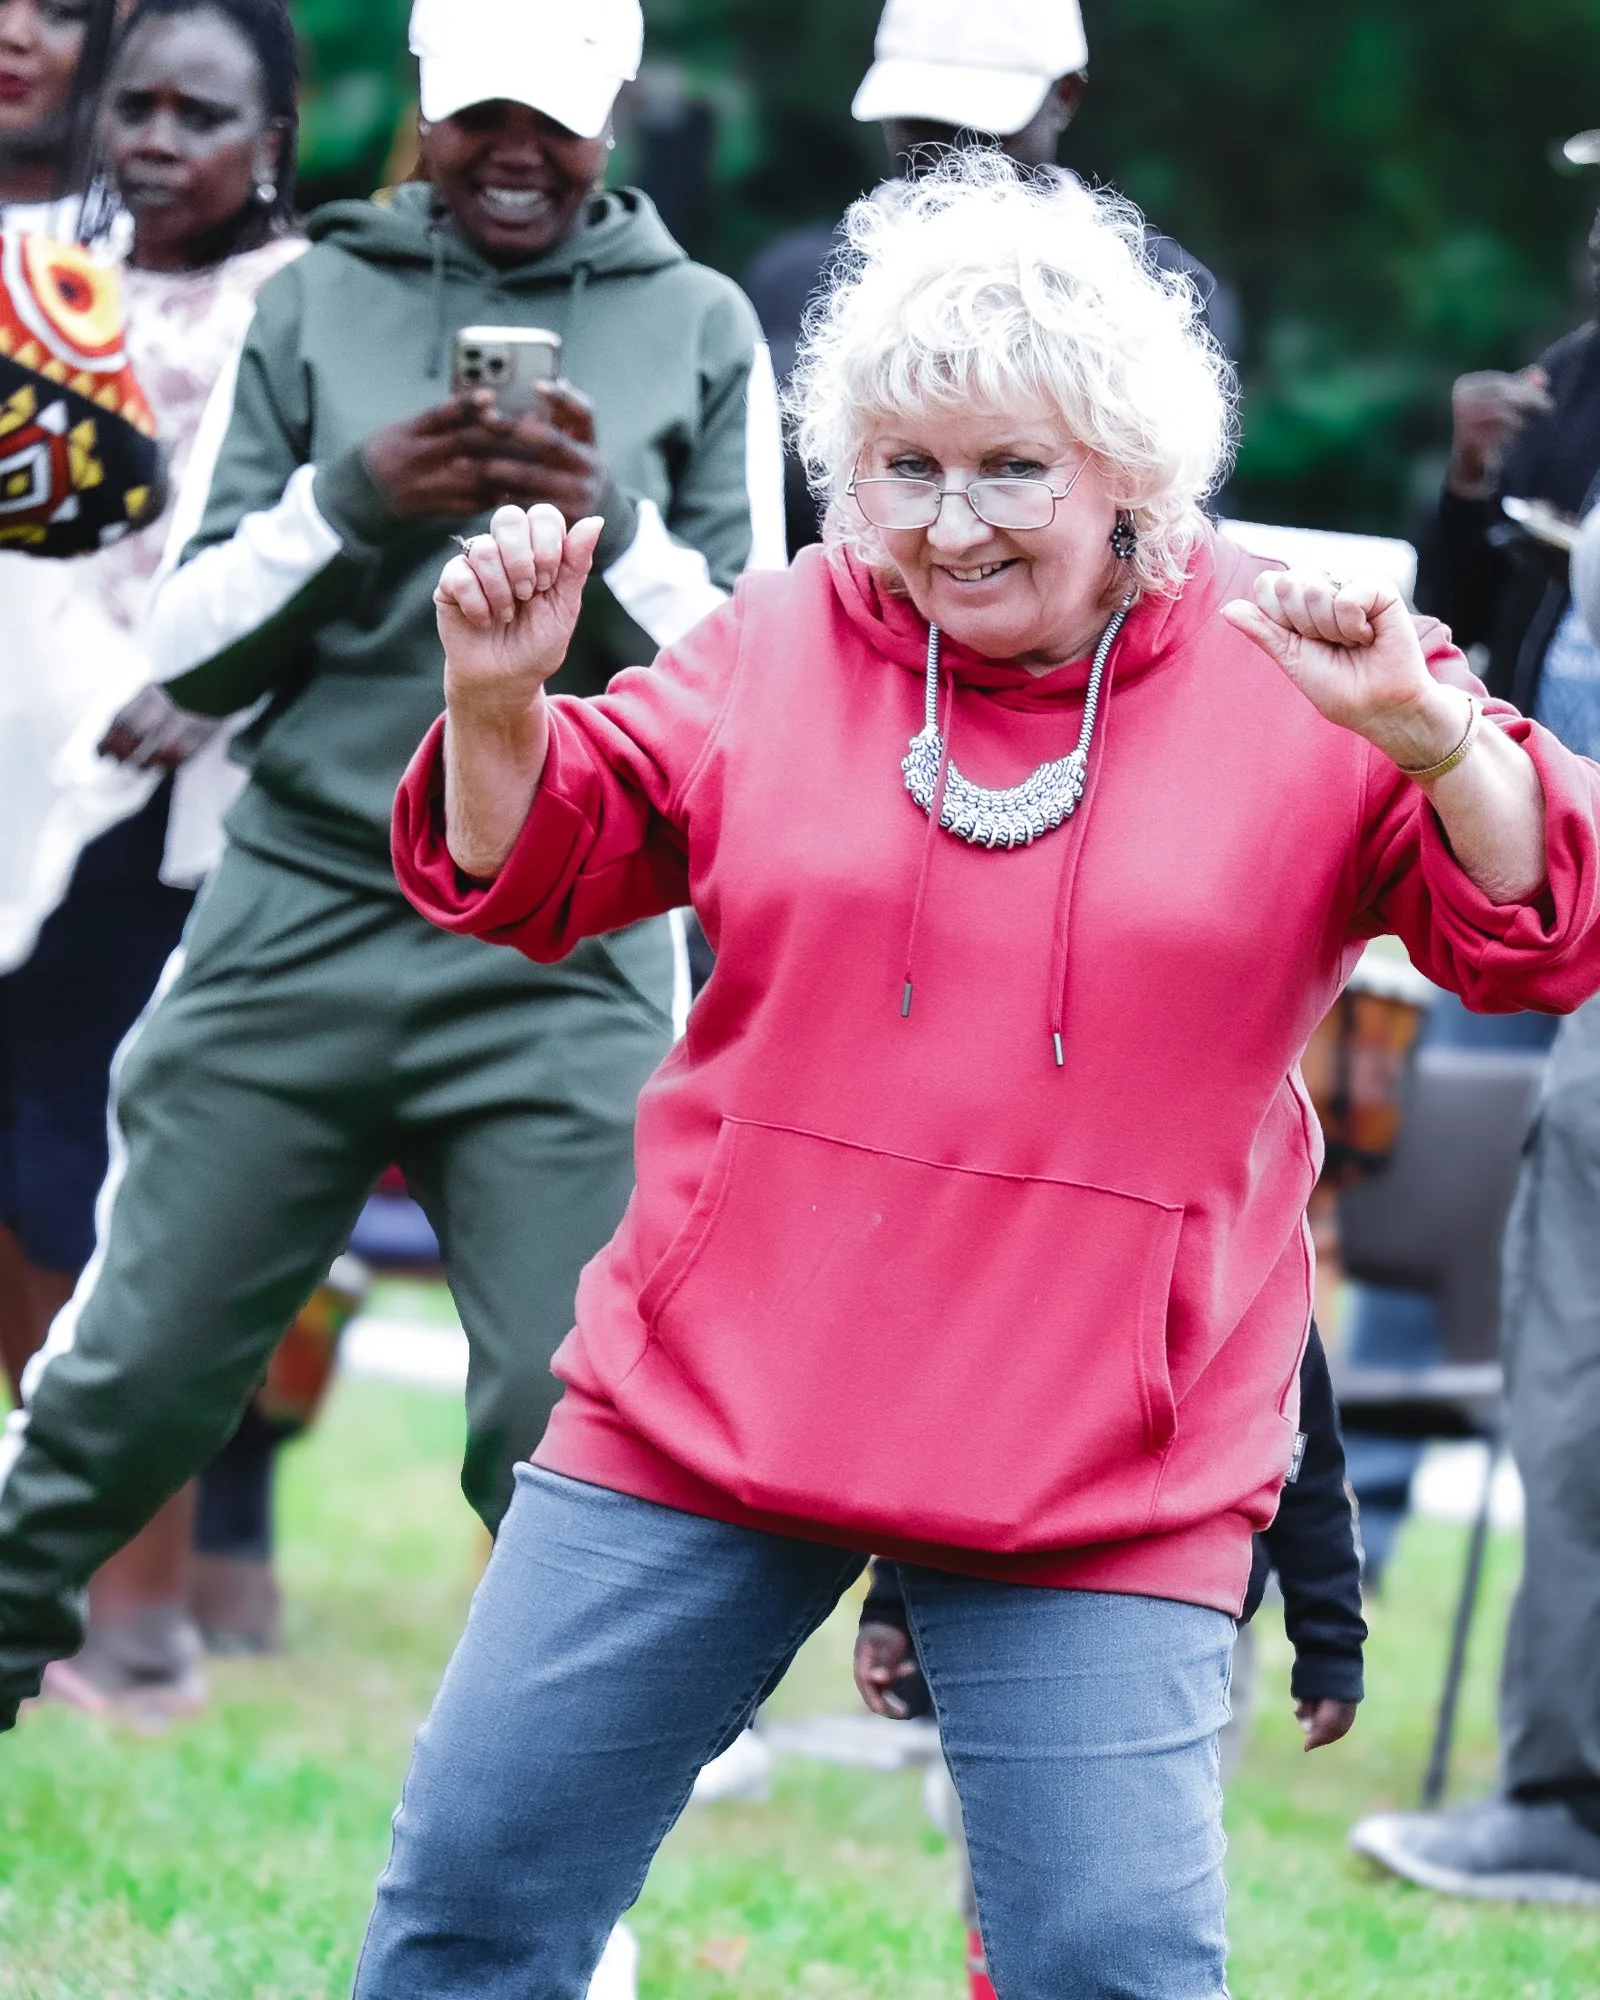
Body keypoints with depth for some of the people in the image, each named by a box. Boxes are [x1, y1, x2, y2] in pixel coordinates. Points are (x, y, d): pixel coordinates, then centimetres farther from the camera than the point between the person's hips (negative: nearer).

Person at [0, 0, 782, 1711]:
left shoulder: (700, 329, 7)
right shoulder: (316, 299, 8)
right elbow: (187, 647, 6)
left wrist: (612, 527, -13)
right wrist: (353, 505, -11)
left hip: (566, 962, -1)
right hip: (298, 915, 1)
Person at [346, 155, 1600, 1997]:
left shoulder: (1286, 678, -2)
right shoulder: (783, 641, 6)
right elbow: (526, 871, 8)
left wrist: (1424, 733, -26)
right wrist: (499, 702, -13)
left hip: (1100, 1476, -2)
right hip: (704, 1412, 3)